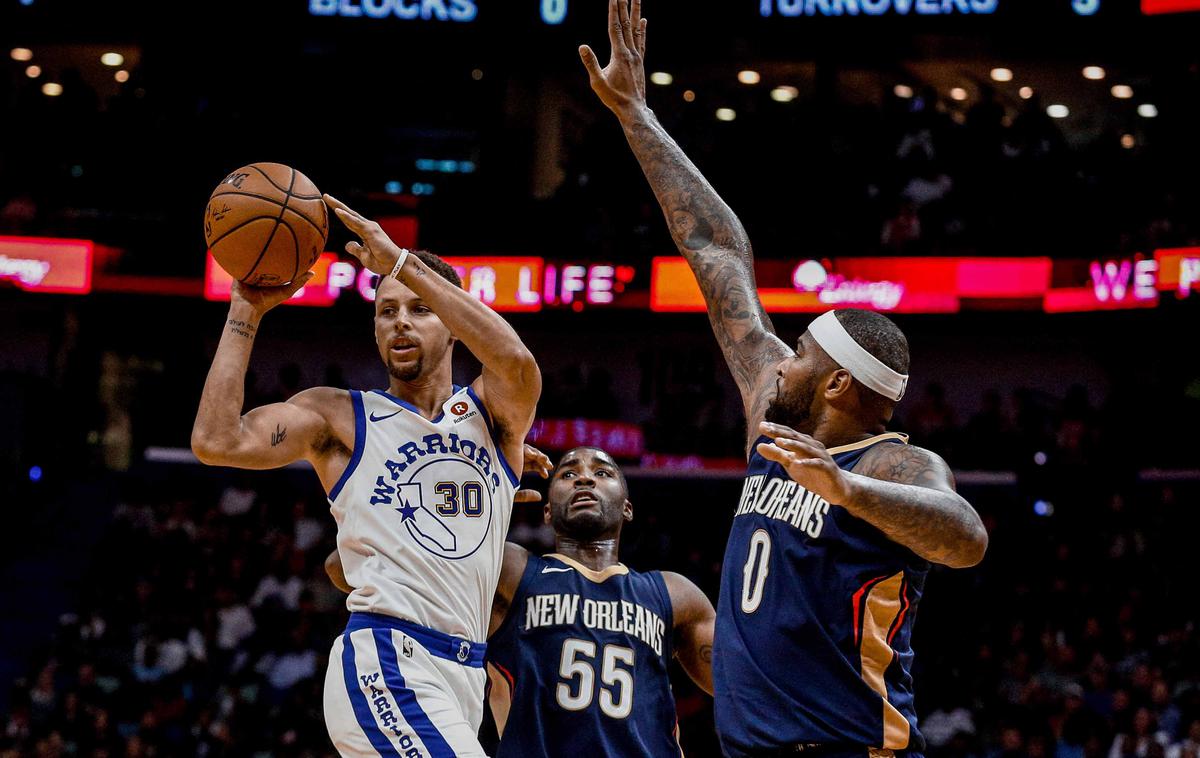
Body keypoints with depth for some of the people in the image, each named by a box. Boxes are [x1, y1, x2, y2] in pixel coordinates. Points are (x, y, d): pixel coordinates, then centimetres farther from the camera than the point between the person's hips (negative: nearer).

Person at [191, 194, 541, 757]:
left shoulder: (490, 414, 12)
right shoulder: (340, 417, 6)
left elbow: (516, 362, -13)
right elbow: (217, 442, -8)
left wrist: (400, 261, -13)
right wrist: (246, 311, -4)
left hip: (461, 675, 5)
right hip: (385, 663, -5)